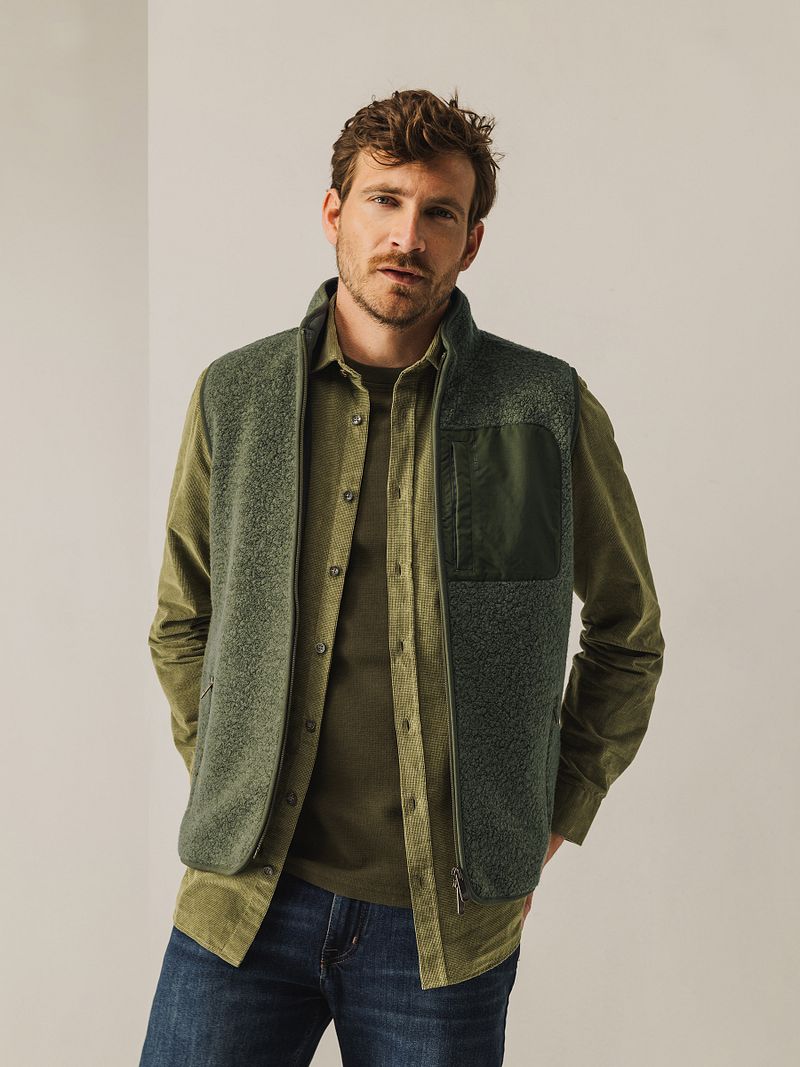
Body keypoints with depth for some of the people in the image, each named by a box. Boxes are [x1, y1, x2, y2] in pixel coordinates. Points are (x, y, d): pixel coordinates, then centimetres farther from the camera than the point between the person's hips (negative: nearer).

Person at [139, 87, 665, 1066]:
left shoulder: (551, 411, -3)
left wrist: (548, 823, 5)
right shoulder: (233, 398, 2)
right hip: (244, 900, 2)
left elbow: (627, 636, 9)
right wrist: (226, 789, 6)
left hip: (443, 926, -1)